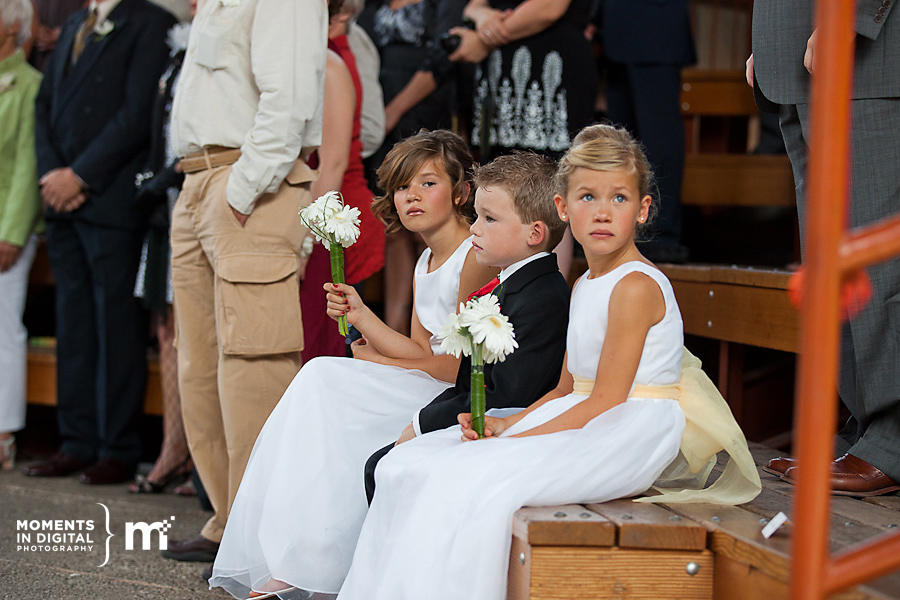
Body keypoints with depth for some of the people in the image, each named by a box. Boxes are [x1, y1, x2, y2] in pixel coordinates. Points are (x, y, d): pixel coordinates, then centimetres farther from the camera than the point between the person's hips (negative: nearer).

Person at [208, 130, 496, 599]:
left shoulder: (476, 257, -11)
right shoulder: (425, 264, 17)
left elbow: (459, 366, -14)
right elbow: (420, 351, 10)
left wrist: (377, 360, -2)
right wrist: (360, 315, -3)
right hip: (423, 397, 9)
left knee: (326, 380, -18)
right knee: (321, 380, -10)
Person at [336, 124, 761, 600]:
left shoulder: (637, 287, -14)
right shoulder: (584, 287, 15)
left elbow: (606, 404, -18)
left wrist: (515, 439, -17)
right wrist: (506, 424, -1)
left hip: (632, 440, -9)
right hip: (580, 423, 10)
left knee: (469, 484, -28)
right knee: (407, 464, 0)